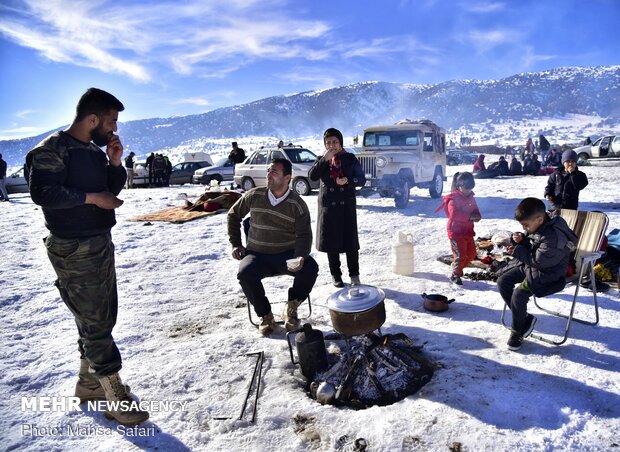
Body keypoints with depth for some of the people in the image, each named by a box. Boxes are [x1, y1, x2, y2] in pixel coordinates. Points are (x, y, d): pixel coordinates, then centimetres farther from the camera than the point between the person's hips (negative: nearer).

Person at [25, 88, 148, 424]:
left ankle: (88, 384, 32)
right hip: (73, 250, -9)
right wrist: (92, 197, -19)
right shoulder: (52, 150, -12)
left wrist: (116, 163, 2)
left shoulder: (95, 150, 12)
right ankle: (116, 398, 6)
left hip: (101, 243, 9)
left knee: (101, 318, 16)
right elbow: (42, 192, -23)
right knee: (94, 322, -3)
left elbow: (113, 189, 18)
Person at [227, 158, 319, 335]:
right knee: (245, 274, -31)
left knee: (310, 268, -28)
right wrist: (235, 244, 8)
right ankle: (265, 315, -5)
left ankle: (290, 310, -2)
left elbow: (304, 235, -9)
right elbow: (233, 215, 14)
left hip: (287, 254, 0)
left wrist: (301, 257, -29)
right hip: (257, 254, 1)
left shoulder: (298, 204, -6)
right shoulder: (254, 196, -1)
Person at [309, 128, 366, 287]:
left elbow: (362, 179, 0)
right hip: (328, 206, 1)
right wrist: (325, 159, -19)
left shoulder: (350, 158, 5)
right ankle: (336, 275, 19)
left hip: (347, 204, -1)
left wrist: (348, 180, -19)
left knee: (351, 241, -1)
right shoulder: (322, 159, 8)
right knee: (331, 241, 6)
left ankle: (354, 275, 13)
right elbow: (312, 176, -10)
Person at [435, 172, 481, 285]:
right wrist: (469, 217, -25)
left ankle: (456, 266, 35)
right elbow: (453, 214, -27)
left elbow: (476, 211, 16)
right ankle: (455, 275, 9)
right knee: (460, 255, -8)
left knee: (471, 253, 13)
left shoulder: (471, 198, 12)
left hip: (468, 231, 8)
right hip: (456, 231, -8)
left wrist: (477, 216, -9)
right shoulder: (454, 198, -14)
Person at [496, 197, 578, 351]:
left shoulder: (553, 236, -28)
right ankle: (524, 318, 10)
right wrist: (520, 240, -6)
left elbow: (538, 261, -27)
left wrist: (518, 250, -18)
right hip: (528, 265, 10)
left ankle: (517, 332, -1)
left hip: (547, 273, -10)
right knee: (502, 281, -1)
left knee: (519, 294, -24)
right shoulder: (534, 227, 0)